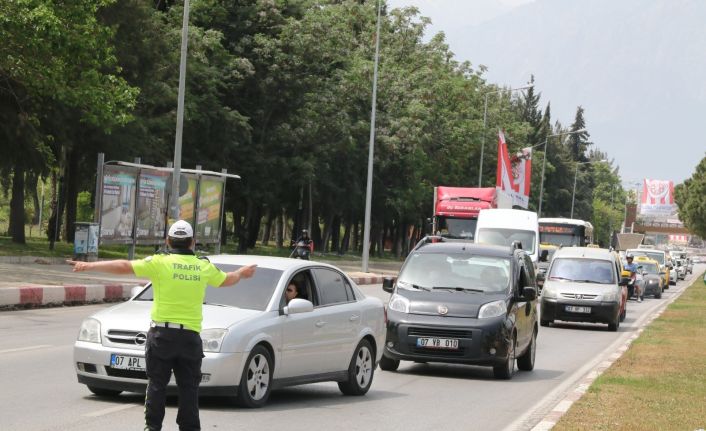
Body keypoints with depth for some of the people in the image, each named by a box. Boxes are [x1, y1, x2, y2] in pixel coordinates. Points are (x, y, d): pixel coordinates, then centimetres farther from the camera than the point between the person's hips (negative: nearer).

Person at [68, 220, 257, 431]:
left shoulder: (160, 262, -4)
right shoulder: (204, 266, 7)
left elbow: (124, 267, -5)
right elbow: (226, 279, 26)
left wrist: (88, 266, 1)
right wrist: (242, 273, 49)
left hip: (162, 333, -2)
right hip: (191, 335, 2)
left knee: (157, 384, 6)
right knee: (189, 386, 7)